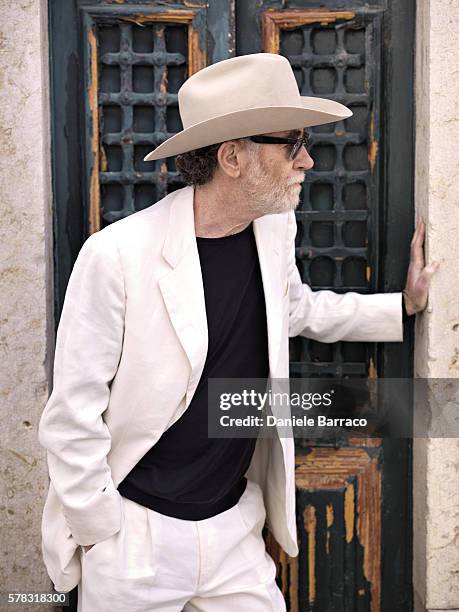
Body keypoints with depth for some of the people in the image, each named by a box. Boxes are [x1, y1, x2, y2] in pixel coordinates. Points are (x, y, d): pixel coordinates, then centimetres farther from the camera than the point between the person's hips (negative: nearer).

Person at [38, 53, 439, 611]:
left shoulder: (274, 229, -2)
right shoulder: (116, 255, -21)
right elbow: (71, 416, -15)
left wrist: (405, 306, 13)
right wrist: (99, 537, -9)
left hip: (234, 524, 5)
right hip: (135, 531, -5)